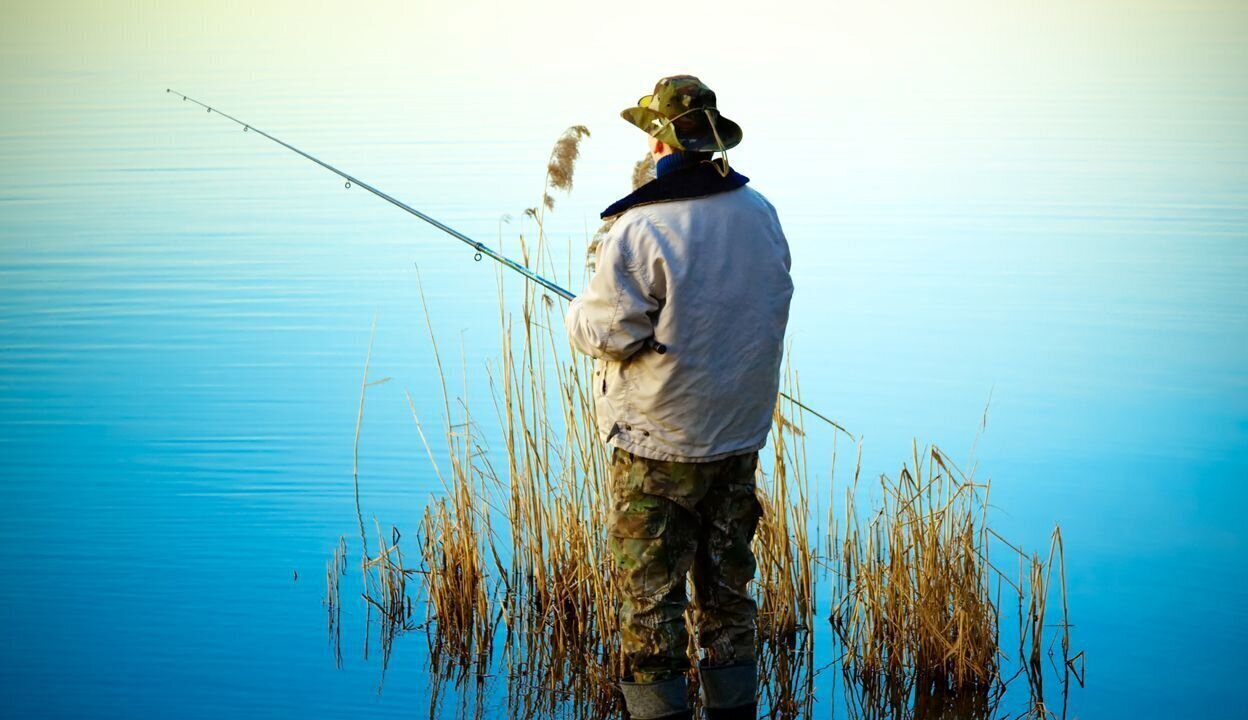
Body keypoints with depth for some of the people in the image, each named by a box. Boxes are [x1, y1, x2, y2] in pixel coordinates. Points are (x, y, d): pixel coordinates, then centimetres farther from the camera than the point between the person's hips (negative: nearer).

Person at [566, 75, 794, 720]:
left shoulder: (641, 229, -19)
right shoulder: (761, 214, 3)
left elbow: (604, 332, -16)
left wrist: (579, 310, 6)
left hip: (659, 447, -6)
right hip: (741, 436, 7)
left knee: (649, 597, 3)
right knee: (726, 587, 16)